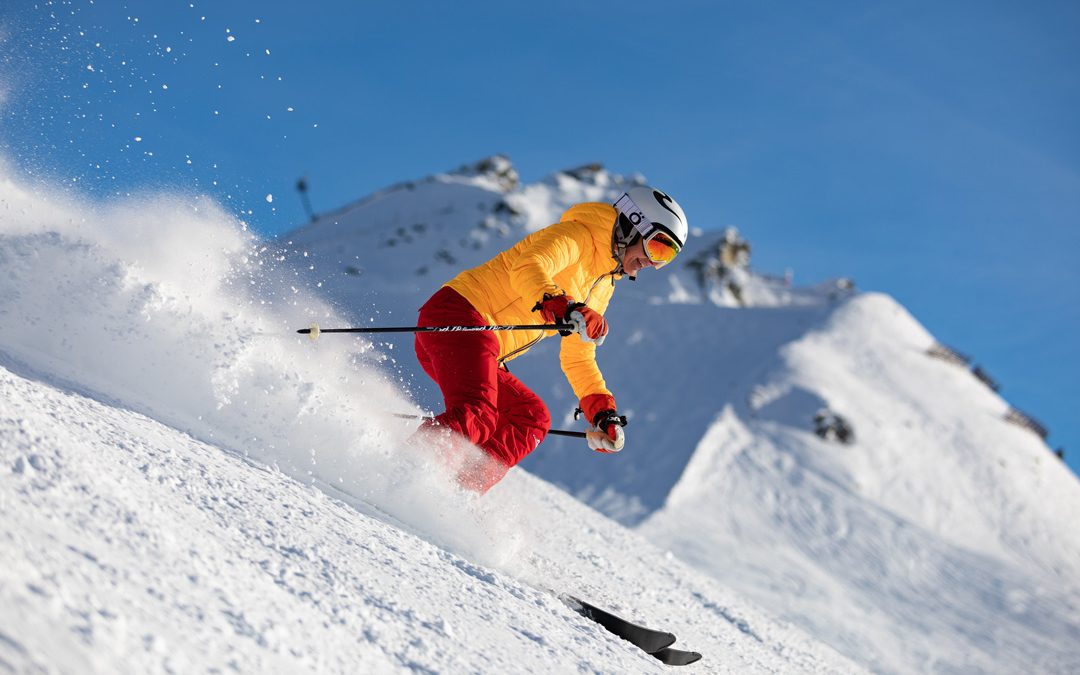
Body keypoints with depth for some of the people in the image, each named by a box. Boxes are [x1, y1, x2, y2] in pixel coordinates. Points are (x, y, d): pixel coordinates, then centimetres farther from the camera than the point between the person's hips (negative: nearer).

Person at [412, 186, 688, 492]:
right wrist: (565, 309, -40)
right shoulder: (578, 235, -3)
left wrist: (603, 413, 19)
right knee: (476, 419, -27)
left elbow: (578, 359, 30)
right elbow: (527, 269, -23)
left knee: (532, 418, 0)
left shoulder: (603, 288, 25)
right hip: (457, 315, -10)